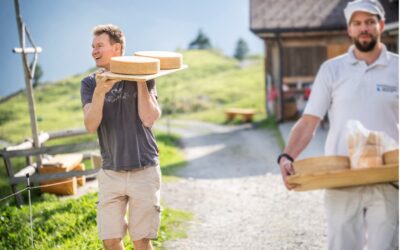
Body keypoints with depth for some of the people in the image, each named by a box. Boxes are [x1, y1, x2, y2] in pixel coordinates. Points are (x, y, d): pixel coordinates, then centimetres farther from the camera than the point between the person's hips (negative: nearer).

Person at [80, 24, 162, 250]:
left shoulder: (142, 77, -2)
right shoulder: (90, 84, 2)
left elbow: (149, 119, -15)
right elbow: (91, 126, -11)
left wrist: (141, 81, -14)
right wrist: (100, 92, -25)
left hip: (144, 171, -2)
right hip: (110, 173, 2)